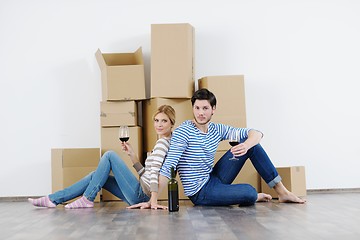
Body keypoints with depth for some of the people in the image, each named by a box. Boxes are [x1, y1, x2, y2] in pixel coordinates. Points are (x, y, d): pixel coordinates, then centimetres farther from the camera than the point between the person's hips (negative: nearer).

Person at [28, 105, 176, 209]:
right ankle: (53, 199, 11)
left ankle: (87, 199, -4)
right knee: (96, 176, 11)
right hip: (140, 195, 9)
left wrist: (153, 201, -31)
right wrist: (131, 155, 8)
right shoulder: (162, 143, 18)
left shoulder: (163, 141, -11)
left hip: (141, 194, -9)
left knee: (110, 155, -8)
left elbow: (154, 171, -23)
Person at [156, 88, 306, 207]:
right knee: (249, 192, -31)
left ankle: (281, 191, 3)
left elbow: (256, 133, -2)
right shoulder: (182, 132, -17)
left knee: (252, 144, -2)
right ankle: (254, 196, 8)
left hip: (213, 179, 7)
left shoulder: (217, 130, 2)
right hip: (200, 193, -7)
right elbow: (168, 166, -25)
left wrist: (246, 145, -26)